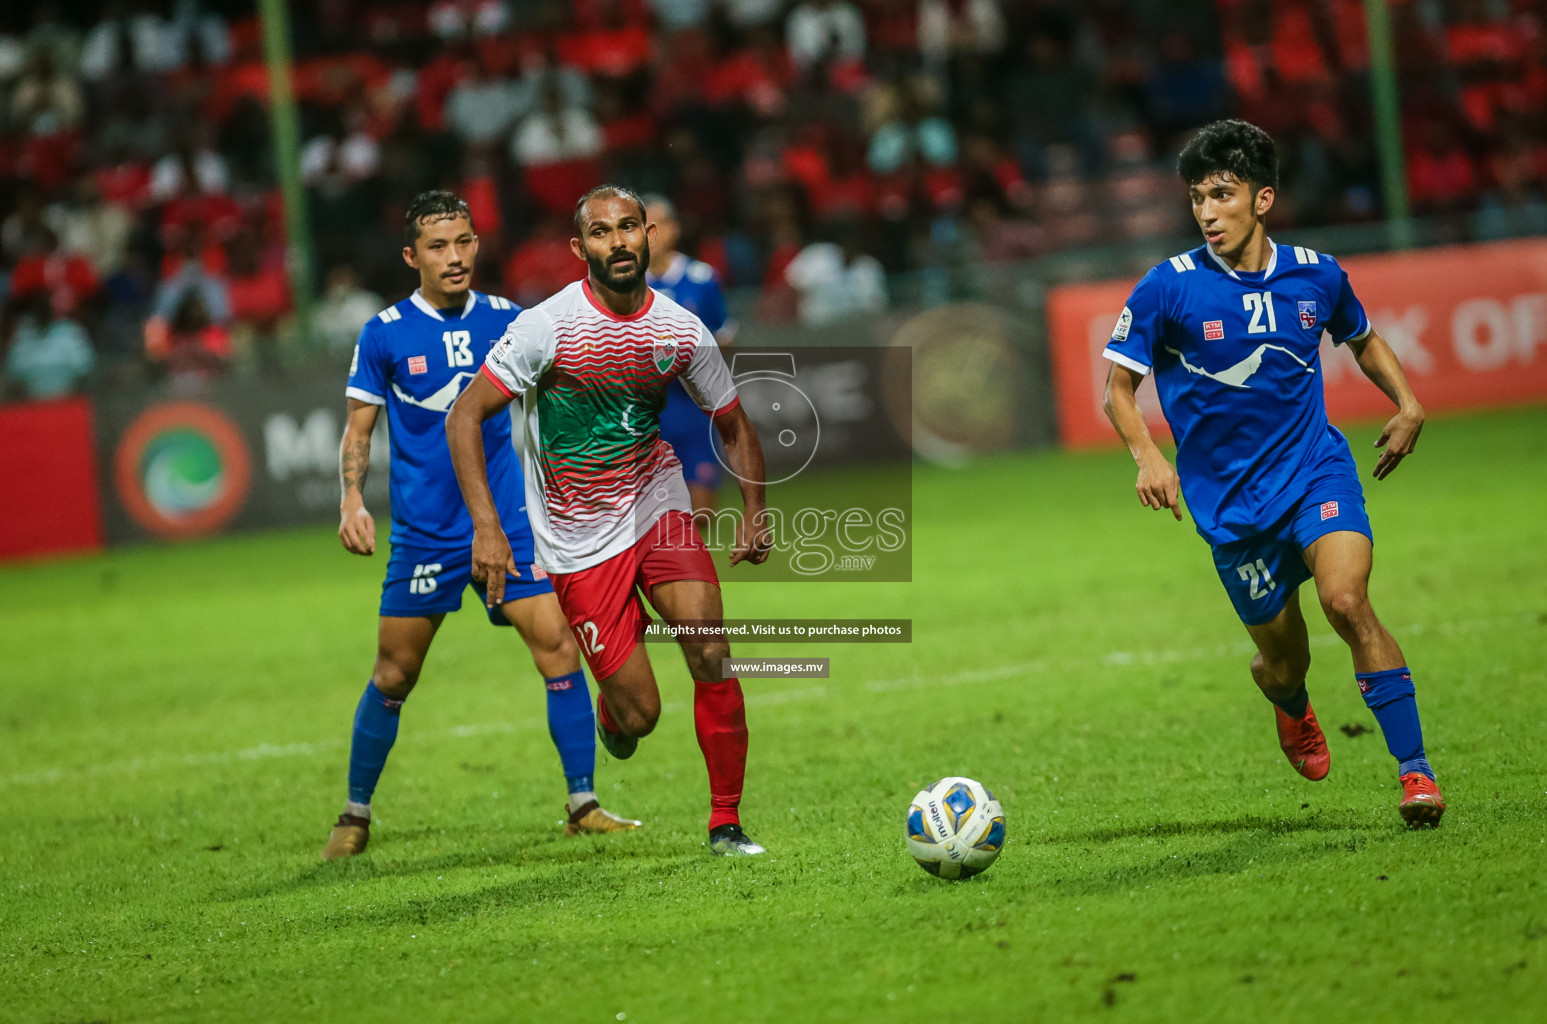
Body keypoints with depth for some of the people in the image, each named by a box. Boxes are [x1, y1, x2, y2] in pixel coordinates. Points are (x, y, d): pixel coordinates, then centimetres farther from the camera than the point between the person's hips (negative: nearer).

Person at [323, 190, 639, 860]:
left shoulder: (505, 321, 4)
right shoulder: (384, 334, -3)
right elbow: (358, 431, 2)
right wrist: (352, 501, -12)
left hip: (509, 521, 2)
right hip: (422, 531, -2)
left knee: (559, 649, -10)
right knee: (392, 679, 3)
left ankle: (582, 804, -1)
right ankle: (356, 817, 19)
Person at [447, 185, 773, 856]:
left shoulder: (683, 332, -5)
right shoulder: (547, 327, -17)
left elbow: (733, 426, 11)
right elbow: (464, 417, -14)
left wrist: (754, 512, -4)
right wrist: (486, 527, -23)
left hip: (658, 504, 3)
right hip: (579, 538, -3)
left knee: (710, 651, -19)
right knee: (640, 713, -6)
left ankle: (726, 822, -3)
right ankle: (612, 709, 35)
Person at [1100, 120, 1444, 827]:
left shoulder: (1316, 274, 1)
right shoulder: (1169, 288, -8)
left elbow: (1363, 340, 22)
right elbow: (1119, 386, 0)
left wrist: (1407, 403, 5)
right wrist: (1147, 457, -18)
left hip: (1317, 471, 0)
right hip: (1230, 501, 0)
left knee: (1346, 601, -26)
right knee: (1284, 662, 6)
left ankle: (1415, 771, -21)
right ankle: (1292, 707, 47)